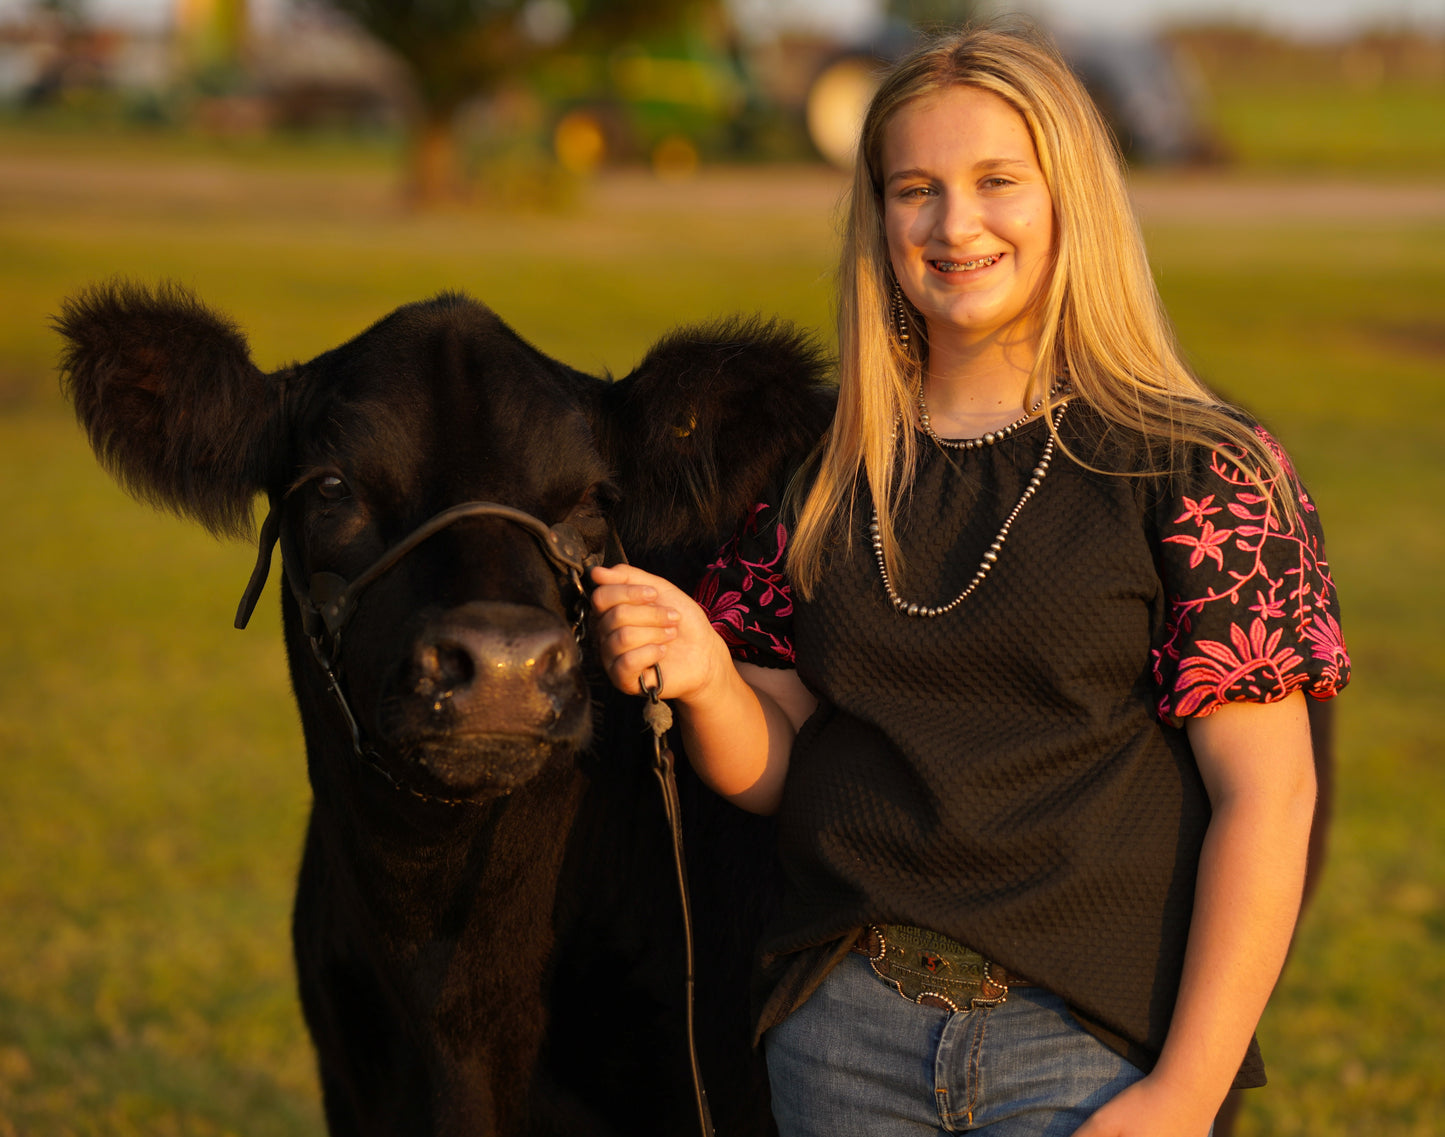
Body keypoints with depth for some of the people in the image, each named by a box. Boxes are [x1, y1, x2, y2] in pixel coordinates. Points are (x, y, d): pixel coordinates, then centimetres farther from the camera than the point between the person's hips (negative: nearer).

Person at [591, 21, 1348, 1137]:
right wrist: (704, 677, -12)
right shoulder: (827, 479, 7)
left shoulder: (1196, 470, -6)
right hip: (844, 1036, 4)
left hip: (1091, 1047, -4)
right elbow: (774, 771, 10)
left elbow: (1266, 801, -9)